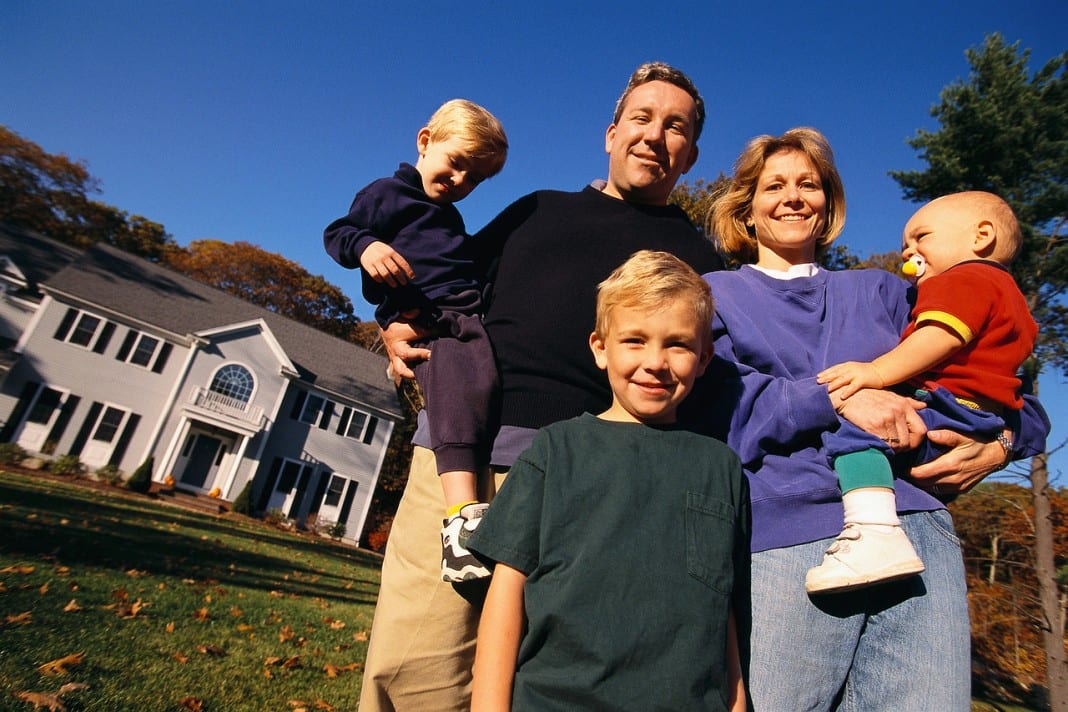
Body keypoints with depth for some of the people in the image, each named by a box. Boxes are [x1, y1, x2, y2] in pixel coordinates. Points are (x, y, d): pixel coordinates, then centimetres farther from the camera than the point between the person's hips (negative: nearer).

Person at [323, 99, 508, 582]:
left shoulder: (452, 219, 34)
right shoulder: (387, 194, 13)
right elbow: (337, 233, 3)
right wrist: (365, 246, -16)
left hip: (471, 315, 8)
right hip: (425, 319, -8)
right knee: (464, 381, -32)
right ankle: (462, 513, -39)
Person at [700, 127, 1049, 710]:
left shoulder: (880, 292, 23)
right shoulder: (717, 295, 13)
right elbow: (718, 399, -6)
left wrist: (1000, 445, 0)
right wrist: (834, 399, -17)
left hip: (916, 529, 4)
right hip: (788, 538, -3)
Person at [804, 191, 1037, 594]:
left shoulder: (964, 280, -4)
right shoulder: (1008, 294, 31)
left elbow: (942, 336, -24)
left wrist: (879, 372, -32)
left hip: (950, 406, -12)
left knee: (857, 428, -29)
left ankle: (877, 537, -45)